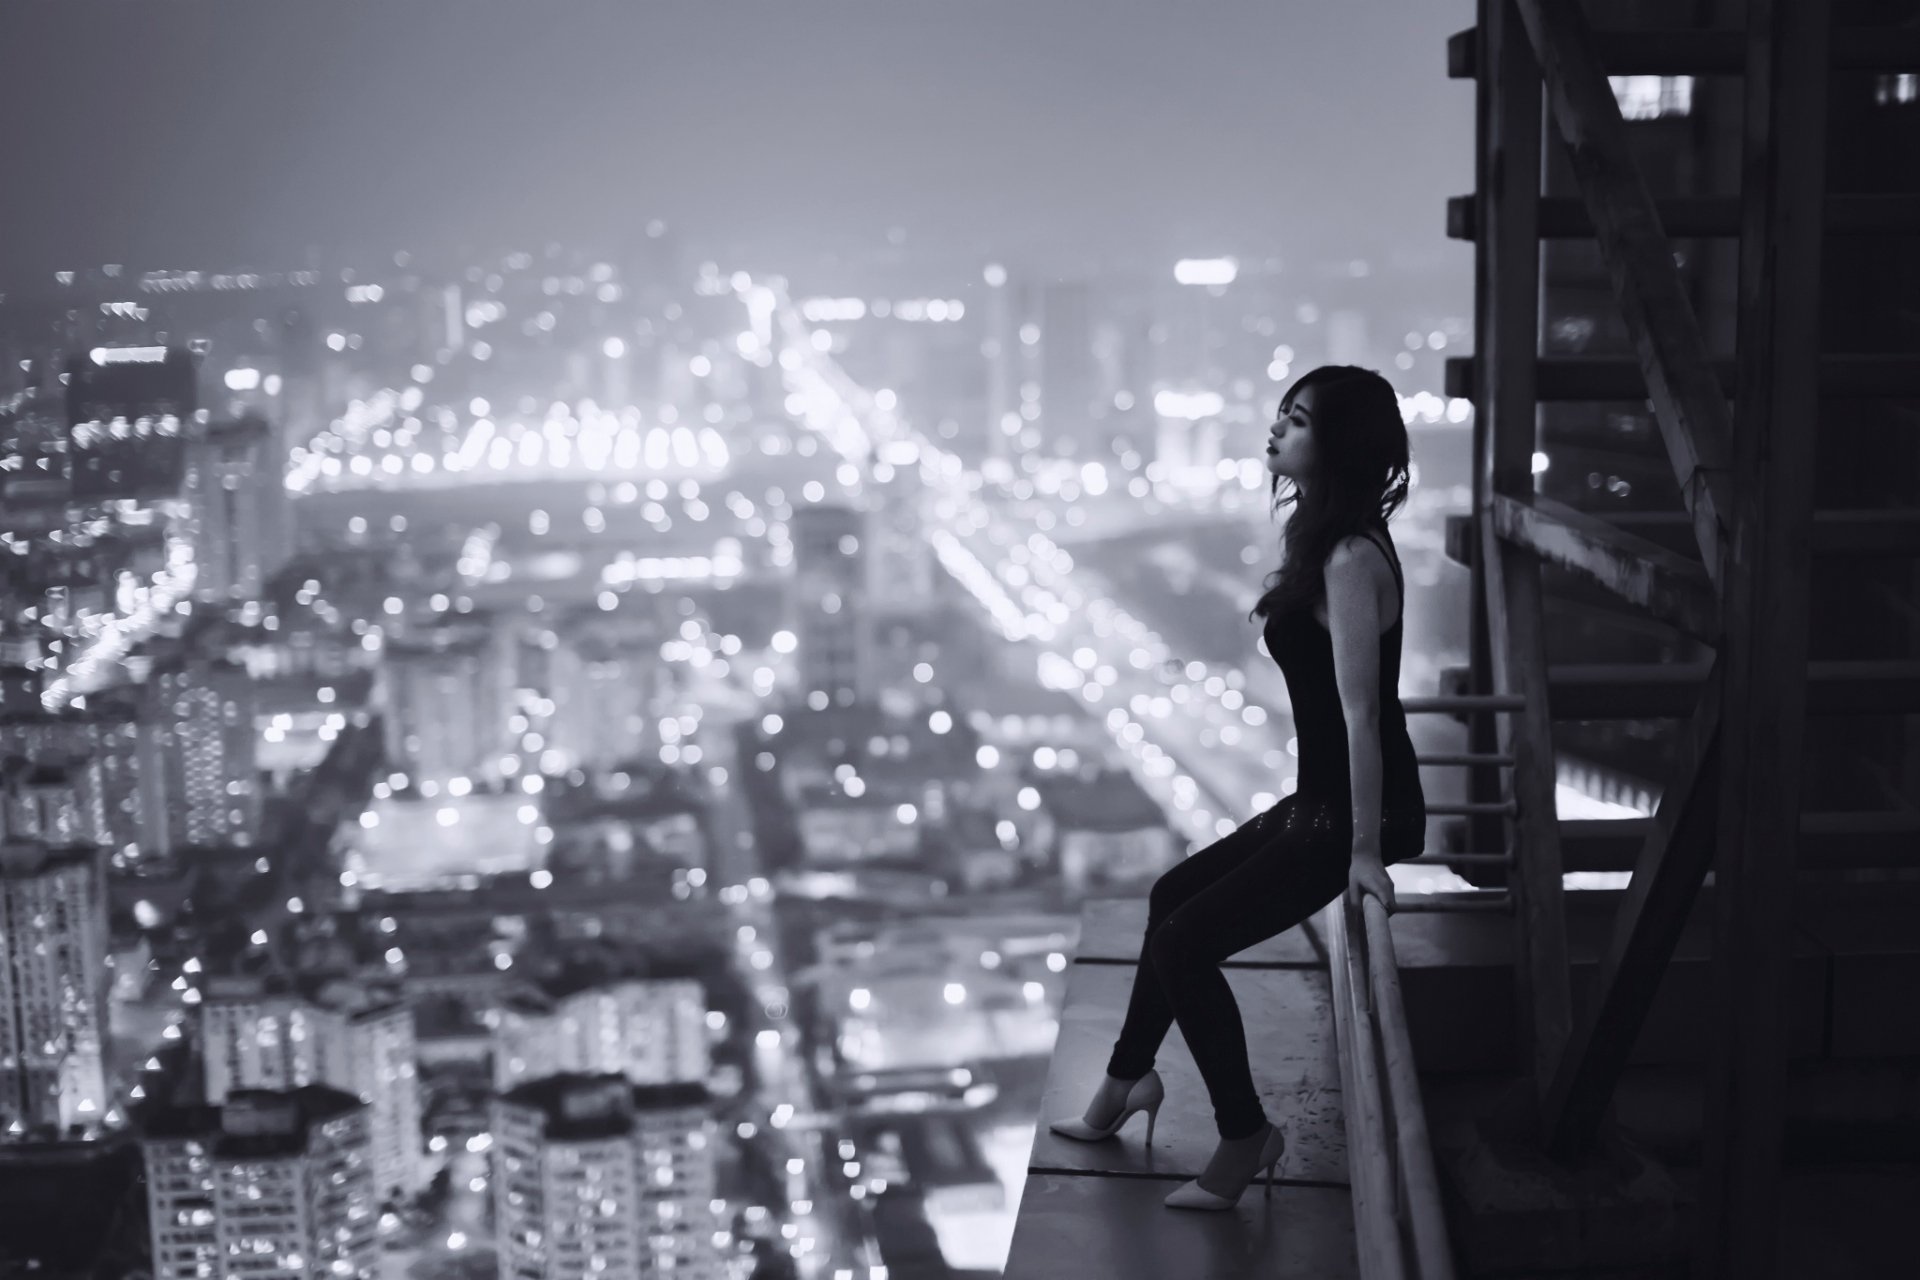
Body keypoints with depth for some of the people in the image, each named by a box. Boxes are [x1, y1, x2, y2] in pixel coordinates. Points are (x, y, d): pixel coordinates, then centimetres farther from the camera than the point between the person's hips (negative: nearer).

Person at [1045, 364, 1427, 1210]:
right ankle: (1127, 1083, 36)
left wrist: (1365, 850, -28)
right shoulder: (1322, 539, 9)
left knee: (1186, 941, -8)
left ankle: (1244, 1137, 6)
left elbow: (1360, 710, -26)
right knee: (1174, 896, 20)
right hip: (1322, 800, 10)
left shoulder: (1352, 559, -22)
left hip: (1357, 815, -10)